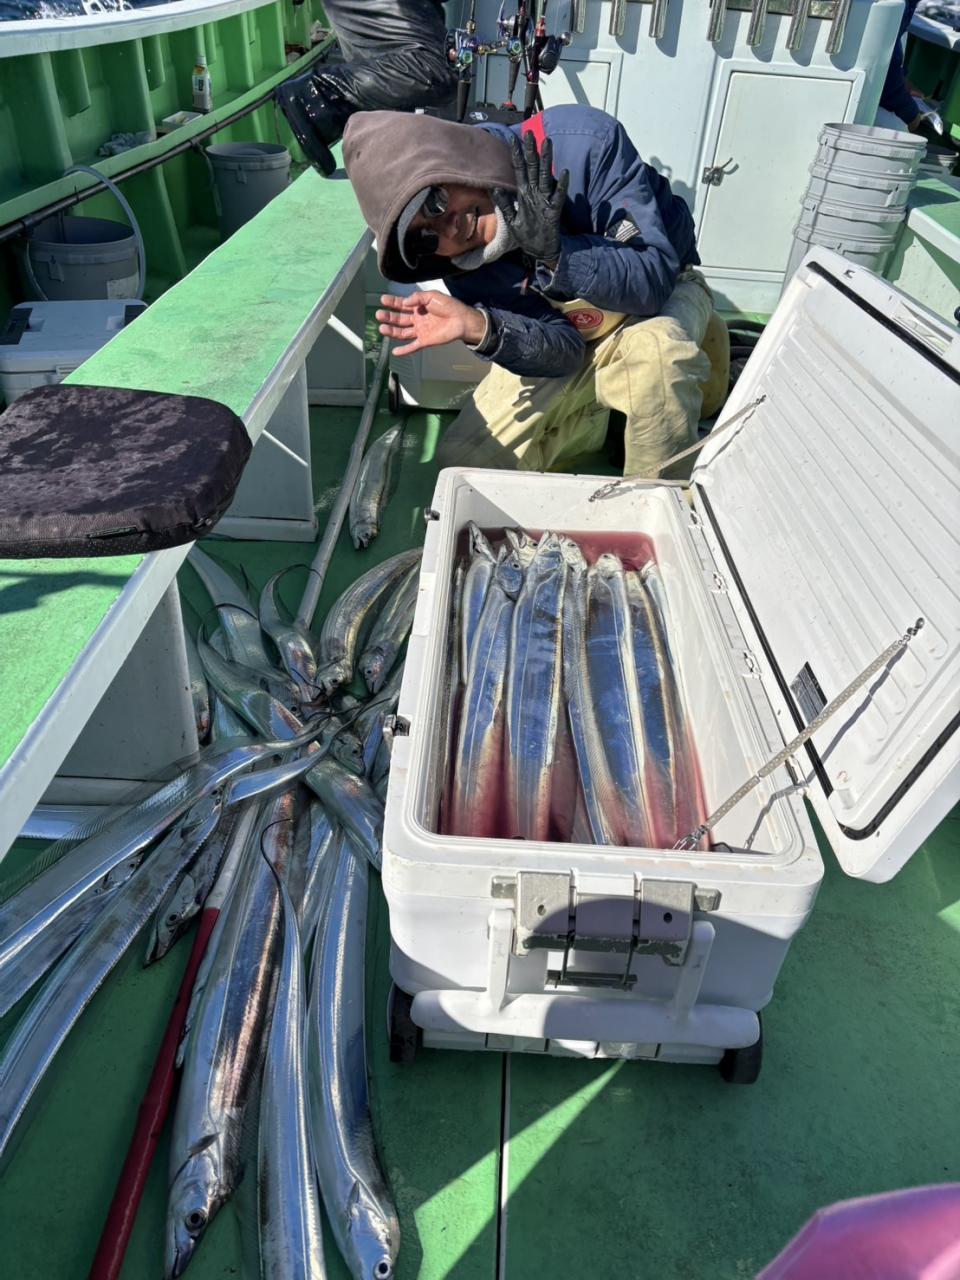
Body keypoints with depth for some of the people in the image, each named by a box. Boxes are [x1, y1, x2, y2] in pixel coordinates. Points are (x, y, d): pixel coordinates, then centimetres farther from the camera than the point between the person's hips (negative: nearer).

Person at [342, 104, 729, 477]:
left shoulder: (583, 142, -29)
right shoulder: (461, 265, -17)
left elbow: (654, 276, -30)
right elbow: (563, 351, -22)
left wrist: (557, 256, -45)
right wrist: (480, 328, -40)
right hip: (574, 340, 4)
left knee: (651, 348, -42)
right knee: (462, 463, -6)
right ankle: (608, 406, 11)